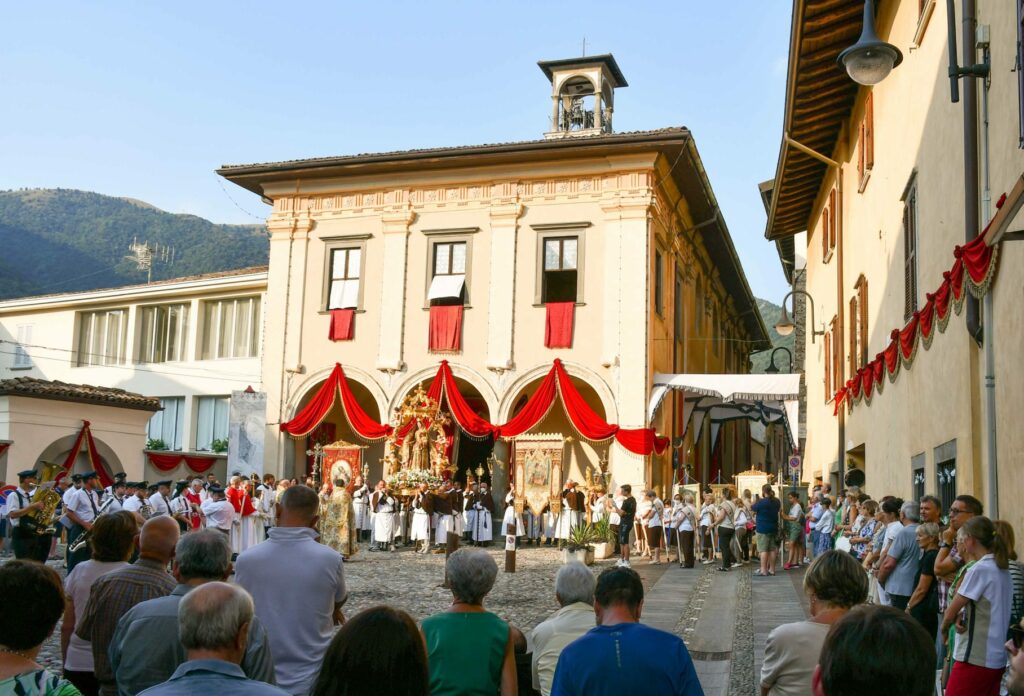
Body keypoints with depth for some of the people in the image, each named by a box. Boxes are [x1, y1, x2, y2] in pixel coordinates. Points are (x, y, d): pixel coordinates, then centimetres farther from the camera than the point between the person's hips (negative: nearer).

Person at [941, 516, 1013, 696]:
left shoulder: (979, 569, -16)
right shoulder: (1003, 569, 10)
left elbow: (951, 611, -9)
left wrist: (944, 627, 10)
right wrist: (962, 617, -3)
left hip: (975, 658, -8)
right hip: (997, 658, 8)